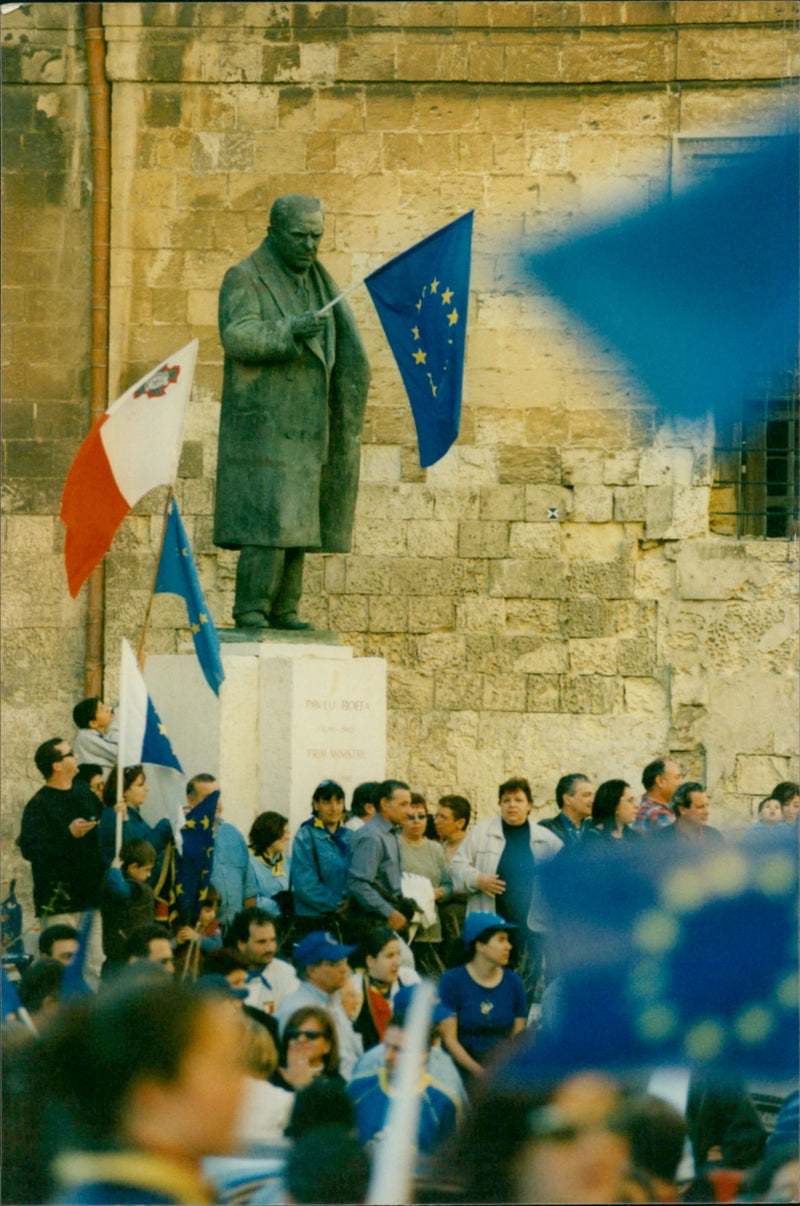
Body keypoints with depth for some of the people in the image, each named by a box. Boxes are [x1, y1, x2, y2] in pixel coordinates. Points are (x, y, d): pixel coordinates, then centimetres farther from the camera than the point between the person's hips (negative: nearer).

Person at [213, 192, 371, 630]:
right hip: (261, 424, -7)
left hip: (301, 427, 7)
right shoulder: (244, 279, -8)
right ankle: (250, 611, -12)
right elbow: (237, 336, -23)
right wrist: (293, 329, -37)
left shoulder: (314, 282, 14)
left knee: (295, 522, 4)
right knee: (266, 518, -15)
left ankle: (284, 610, 8)